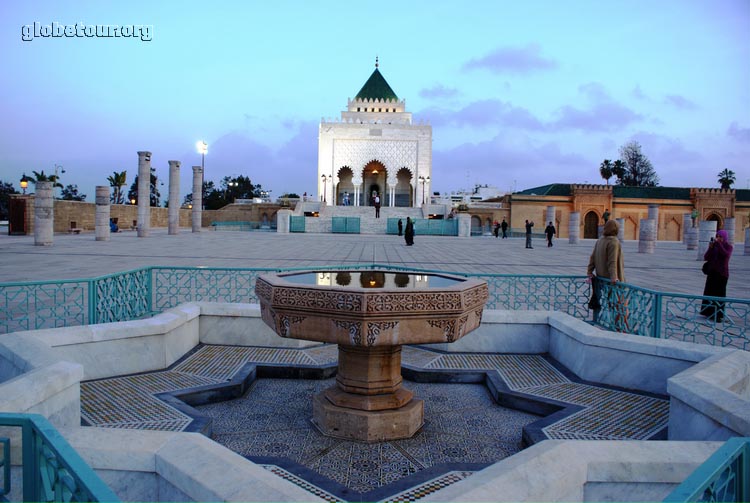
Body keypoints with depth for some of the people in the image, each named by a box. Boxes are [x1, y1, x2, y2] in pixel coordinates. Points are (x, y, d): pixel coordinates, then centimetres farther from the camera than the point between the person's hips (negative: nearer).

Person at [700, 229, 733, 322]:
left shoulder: (729, 247, -2)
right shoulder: (713, 246, 7)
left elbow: (725, 254, -23)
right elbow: (705, 258, -1)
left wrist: (718, 244, -21)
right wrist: (710, 248, -13)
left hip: (722, 273, -4)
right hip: (712, 272, 4)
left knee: (719, 293, -6)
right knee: (709, 292, 4)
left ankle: (719, 315, -3)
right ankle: (710, 312, 14)